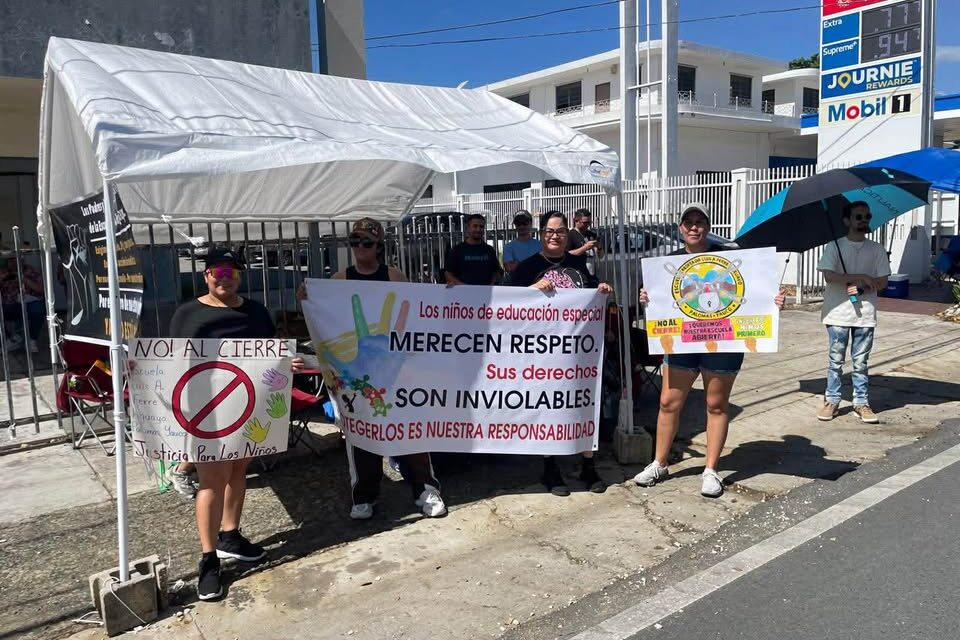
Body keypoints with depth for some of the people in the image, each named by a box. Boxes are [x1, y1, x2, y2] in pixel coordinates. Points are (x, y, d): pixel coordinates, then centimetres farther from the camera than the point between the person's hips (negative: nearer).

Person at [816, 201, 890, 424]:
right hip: (838, 313, -2)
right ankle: (831, 400, 16)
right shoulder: (835, 246, -1)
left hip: (865, 314, 2)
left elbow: (882, 282, 5)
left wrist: (861, 289, -13)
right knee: (836, 360, 6)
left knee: (861, 362, 8)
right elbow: (829, 276, -13)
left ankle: (861, 402, 17)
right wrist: (862, 277, -14)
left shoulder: (876, 249, 8)